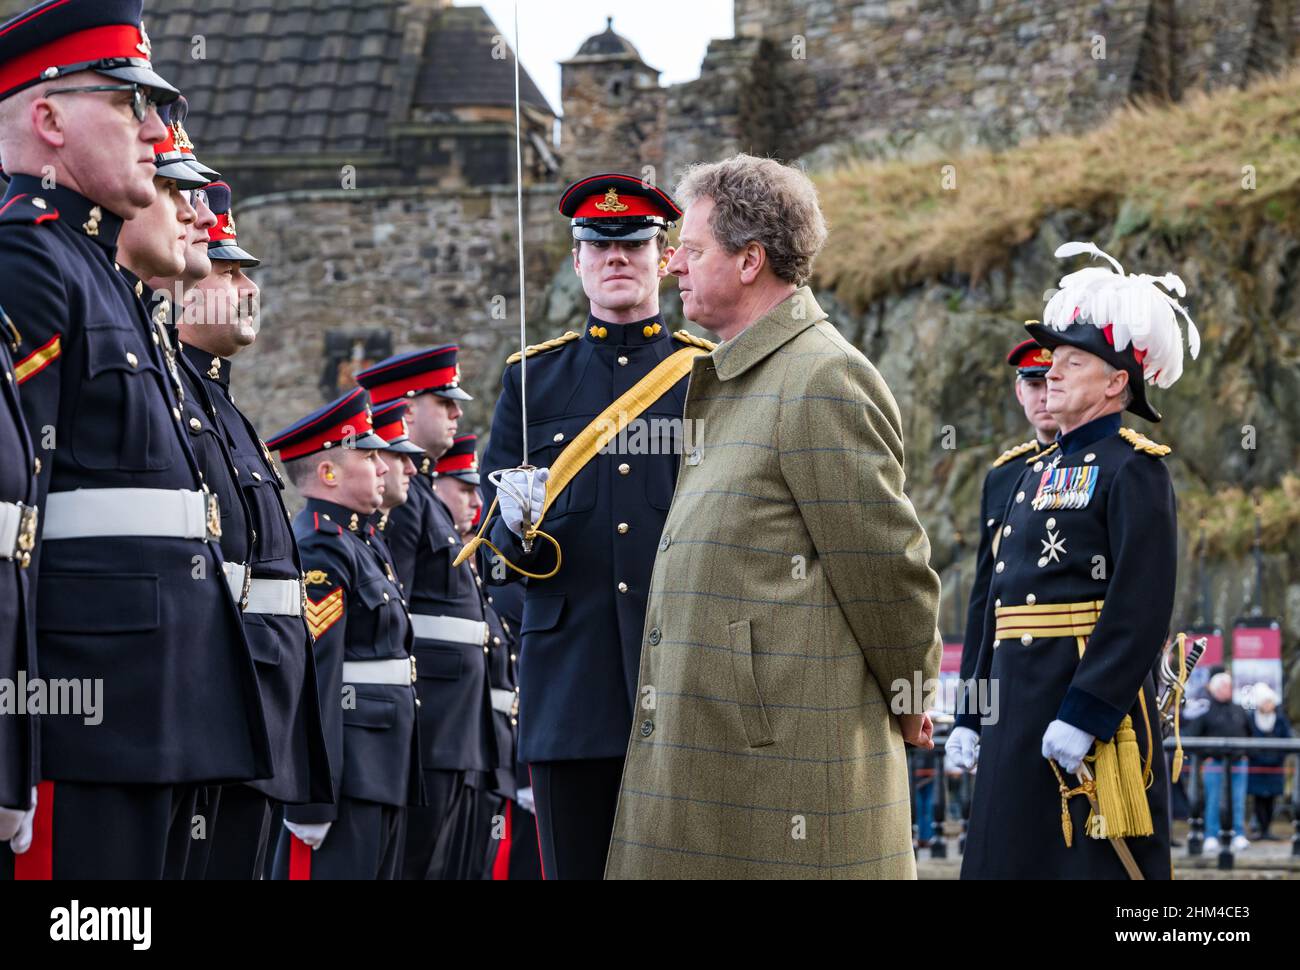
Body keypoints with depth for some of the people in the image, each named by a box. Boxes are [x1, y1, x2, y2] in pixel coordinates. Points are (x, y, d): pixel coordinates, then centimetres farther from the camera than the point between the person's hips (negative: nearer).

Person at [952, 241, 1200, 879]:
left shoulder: (1131, 467, -8)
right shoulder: (1035, 472, 18)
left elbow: (1141, 606, -17)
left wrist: (1085, 712, -23)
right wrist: (972, 716, 17)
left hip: (1094, 699, -8)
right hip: (1017, 700, 8)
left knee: (1091, 861, -5)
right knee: (1012, 856, 9)